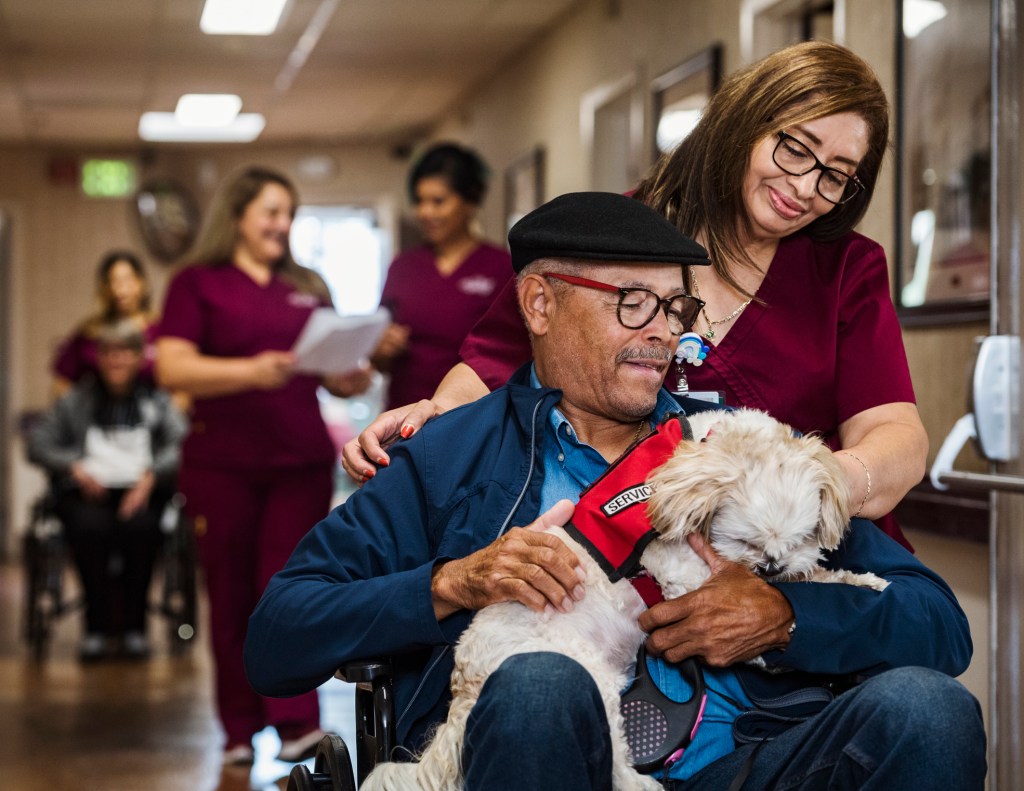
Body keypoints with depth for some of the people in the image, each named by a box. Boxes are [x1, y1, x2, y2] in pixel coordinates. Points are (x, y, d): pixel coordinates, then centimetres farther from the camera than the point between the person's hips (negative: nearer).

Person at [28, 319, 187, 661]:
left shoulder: (157, 400, 17)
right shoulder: (77, 400, 20)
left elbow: (181, 444, 0)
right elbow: (37, 443, 11)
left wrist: (151, 476, -17)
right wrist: (74, 466, -7)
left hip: (140, 491, 0)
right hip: (88, 491, 1)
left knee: (140, 527, -36)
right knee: (91, 528, -35)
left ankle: (134, 626, -21)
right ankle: (98, 626, -22)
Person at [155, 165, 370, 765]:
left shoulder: (309, 288, 16)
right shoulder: (198, 284, 3)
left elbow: (334, 368, 19)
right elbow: (173, 368, -9)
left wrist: (354, 378, -5)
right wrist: (249, 371, -22)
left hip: (303, 461, 2)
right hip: (223, 464, -2)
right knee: (232, 597, 5)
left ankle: (297, 722, -8)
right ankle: (241, 729, 14)